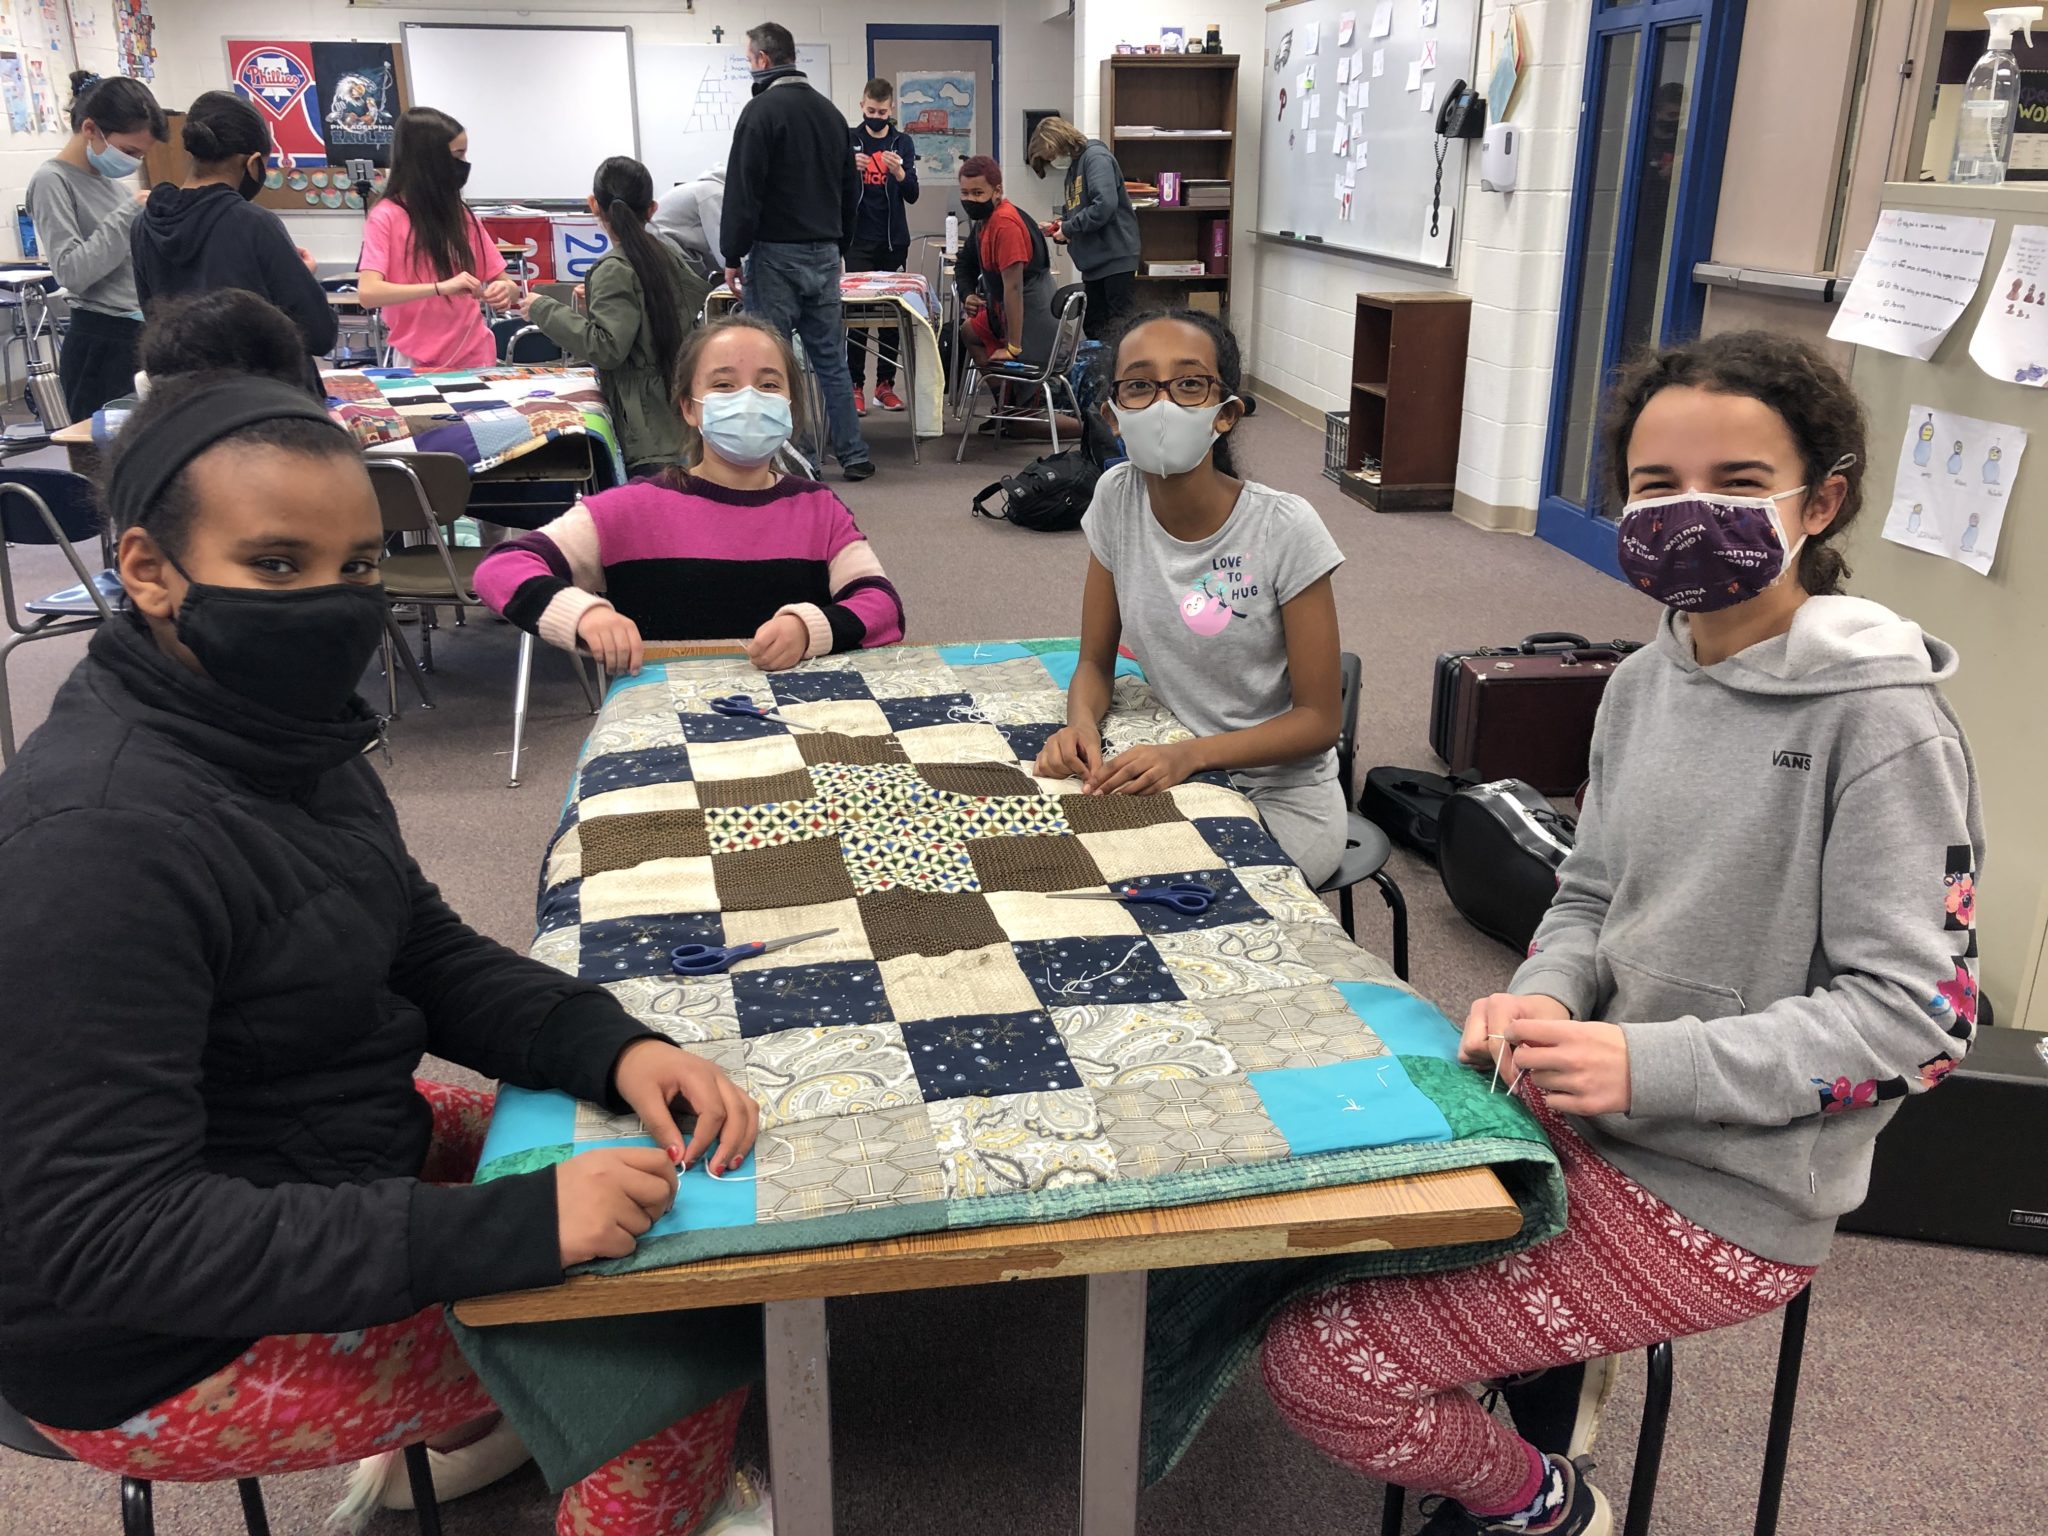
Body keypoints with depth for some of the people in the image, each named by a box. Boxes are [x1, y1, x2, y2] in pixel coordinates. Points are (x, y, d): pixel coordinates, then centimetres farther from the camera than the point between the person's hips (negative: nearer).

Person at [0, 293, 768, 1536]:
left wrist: (618, 1048, -16)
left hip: (325, 1172, 9)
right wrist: (519, 1229, -35)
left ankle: (486, 1422, 32)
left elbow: (432, 956, 3)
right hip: (172, 1356, -8)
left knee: (666, 1150, 17)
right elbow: (101, 1238, -31)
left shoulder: (276, 734, -3)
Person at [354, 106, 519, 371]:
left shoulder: (462, 216, 8)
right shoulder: (386, 217, -6)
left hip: (476, 359, 4)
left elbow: (507, 284, 10)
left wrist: (505, 290, -14)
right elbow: (367, 293, -19)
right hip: (419, 364, -4)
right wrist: (441, 287, -29)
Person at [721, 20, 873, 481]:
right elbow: (850, 187, 18)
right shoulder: (830, 111, 12)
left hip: (776, 253, -7)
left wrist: (733, 257, -9)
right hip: (824, 254, 7)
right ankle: (852, 455, 13)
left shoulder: (762, 110, -10)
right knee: (830, 357, 11)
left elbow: (743, 190, -14)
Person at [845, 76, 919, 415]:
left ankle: (885, 384, 10)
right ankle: (855, 386, -3)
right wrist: (850, 170, -19)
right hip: (859, 240, -1)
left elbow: (912, 195, 0)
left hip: (894, 240, 2)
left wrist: (899, 171, -19)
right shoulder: (848, 141, 4)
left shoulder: (903, 142, 6)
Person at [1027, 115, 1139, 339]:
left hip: (1115, 258, -9)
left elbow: (1105, 204, -22)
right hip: (1093, 263, 9)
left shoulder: (1096, 157, -7)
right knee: (1095, 330, 10)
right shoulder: (1073, 168, 20)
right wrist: (1056, 228, 3)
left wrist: (1068, 228, -12)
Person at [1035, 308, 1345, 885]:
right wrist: (1081, 725, -22)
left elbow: (1318, 720, -14)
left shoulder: (1285, 529, -19)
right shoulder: (1117, 498, -8)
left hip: (1280, 798, -3)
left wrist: (1190, 754, -29)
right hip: (1173, 772, 4)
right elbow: (1095, 663, 2)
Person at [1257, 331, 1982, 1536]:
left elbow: (1917, 1014, -19)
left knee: (1321, 1365, -12)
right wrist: (1546, 998, -11)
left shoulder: (1883, 725, -20)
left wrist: (1647, 1063, -26)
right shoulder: (1649, 679, 2)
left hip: (1731, 1196, -7)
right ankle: (1553, 1360, 23)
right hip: (1590, 1121, 7)